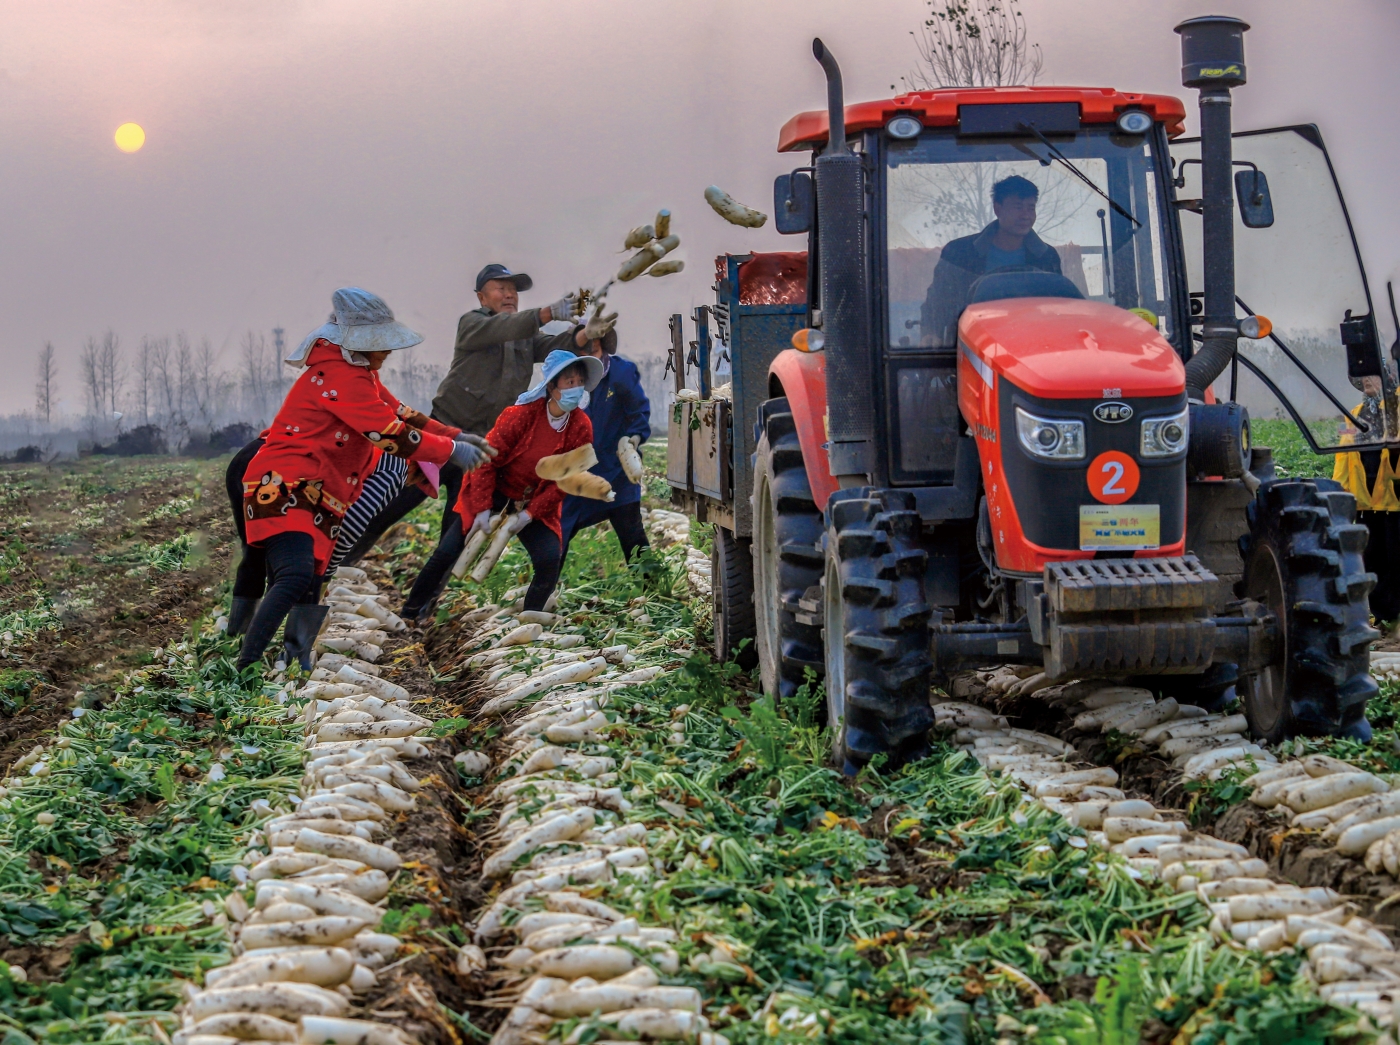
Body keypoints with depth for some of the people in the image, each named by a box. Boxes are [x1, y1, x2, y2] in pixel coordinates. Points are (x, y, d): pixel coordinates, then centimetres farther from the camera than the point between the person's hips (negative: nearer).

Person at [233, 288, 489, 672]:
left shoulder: (359, 371, 20)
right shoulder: (339, 374, -14)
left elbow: (398, 413, 25)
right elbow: (389, 433, -16)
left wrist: (453, 436, 14)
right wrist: (451, 451, -8)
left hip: (316, 498, 11)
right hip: (284, 485, -11)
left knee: (312, 591, 9)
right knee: (296, 578, -28)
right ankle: (244, 671, -31)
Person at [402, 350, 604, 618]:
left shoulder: (581, 429, -13)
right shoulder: (521, 414, -20)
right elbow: (487, 459, -16)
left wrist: (528, 516, -16)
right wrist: (482, 509, -20)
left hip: (535, 505, 2)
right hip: (493, 494, -2)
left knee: (550, 561, -21)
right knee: (447, 554, -8)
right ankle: (409, 616, 9)